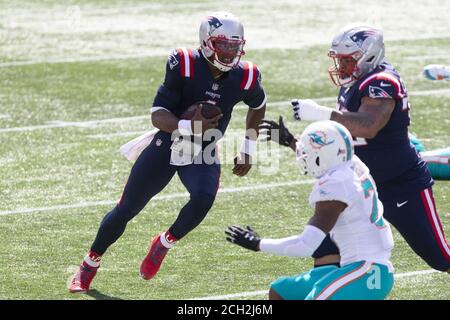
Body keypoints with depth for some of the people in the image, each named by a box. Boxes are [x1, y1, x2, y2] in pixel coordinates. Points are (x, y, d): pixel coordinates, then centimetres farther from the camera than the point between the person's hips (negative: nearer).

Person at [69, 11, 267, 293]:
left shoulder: (245, 77, -12)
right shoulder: (184, 66, -22)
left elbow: (258, 106, 12)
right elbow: (158, 116, -21)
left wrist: (248, 150, 11)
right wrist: (189, 127, -40)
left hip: (203, 156, 2)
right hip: (166, 146, -2)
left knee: (203, 200, -29)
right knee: (126, 209, 6)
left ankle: (164, 244, 1)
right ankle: (90, 264, 29)